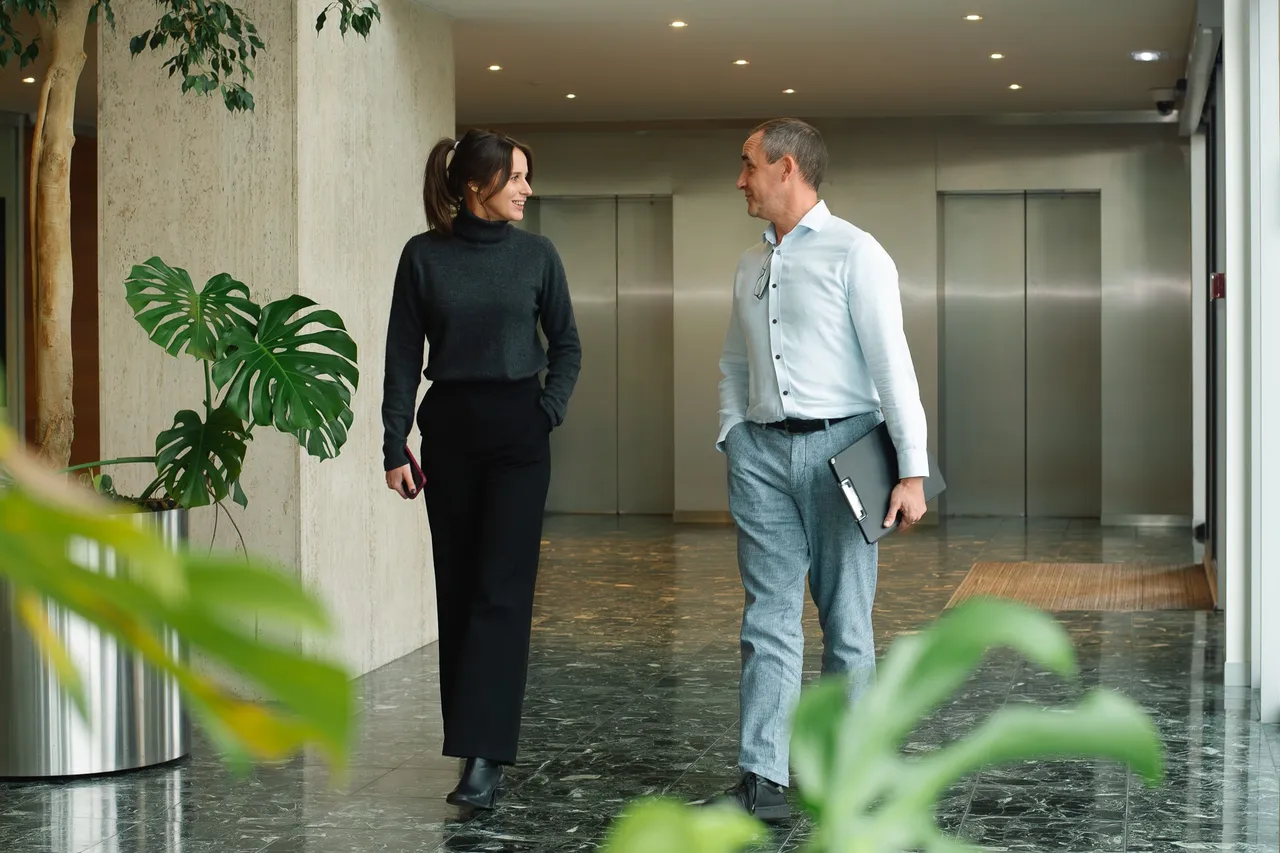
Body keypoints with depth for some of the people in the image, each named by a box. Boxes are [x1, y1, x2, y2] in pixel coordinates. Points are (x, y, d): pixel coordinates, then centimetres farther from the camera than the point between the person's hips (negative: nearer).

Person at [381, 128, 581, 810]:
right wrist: (395, 447, -2)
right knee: (457, 589, 7)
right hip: (449, 429, 1)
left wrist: (552, 409, -2)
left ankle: (484, 756, -13)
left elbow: (566, 343, 12)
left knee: (502, 590, -9)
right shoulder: (424, 256, 1)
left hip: (517, 429, -1)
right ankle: (469, 735, 20)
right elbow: (402, 356, 2)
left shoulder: (536, 255, 3)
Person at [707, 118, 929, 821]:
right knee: (769, 619, -1)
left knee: (846, 620, 3)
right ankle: (762, 781, -3)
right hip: (762, 451, 5)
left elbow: (891, 361, -9)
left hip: (837, 446, -5)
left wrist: (912, 470, -15)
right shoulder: (751, 266, 17)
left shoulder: (853, 253, -3)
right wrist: (731, 441, 8)